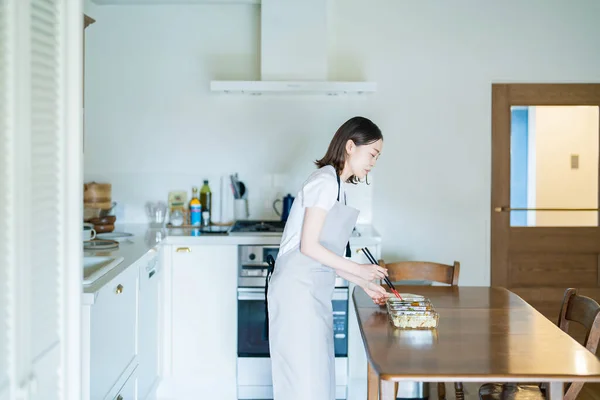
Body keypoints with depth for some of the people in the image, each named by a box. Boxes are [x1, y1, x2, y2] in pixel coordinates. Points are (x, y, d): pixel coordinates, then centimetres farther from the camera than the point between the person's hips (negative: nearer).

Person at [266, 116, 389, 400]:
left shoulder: (337, 185, 15)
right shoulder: (325, 181, -13)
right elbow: (309, 246, -18)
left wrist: (365, 285, 14)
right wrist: (359, 270, -11)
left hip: (313, 291, 9)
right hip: (297, 289, -9)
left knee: (316, 372, 13)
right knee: (305, 375, -3)